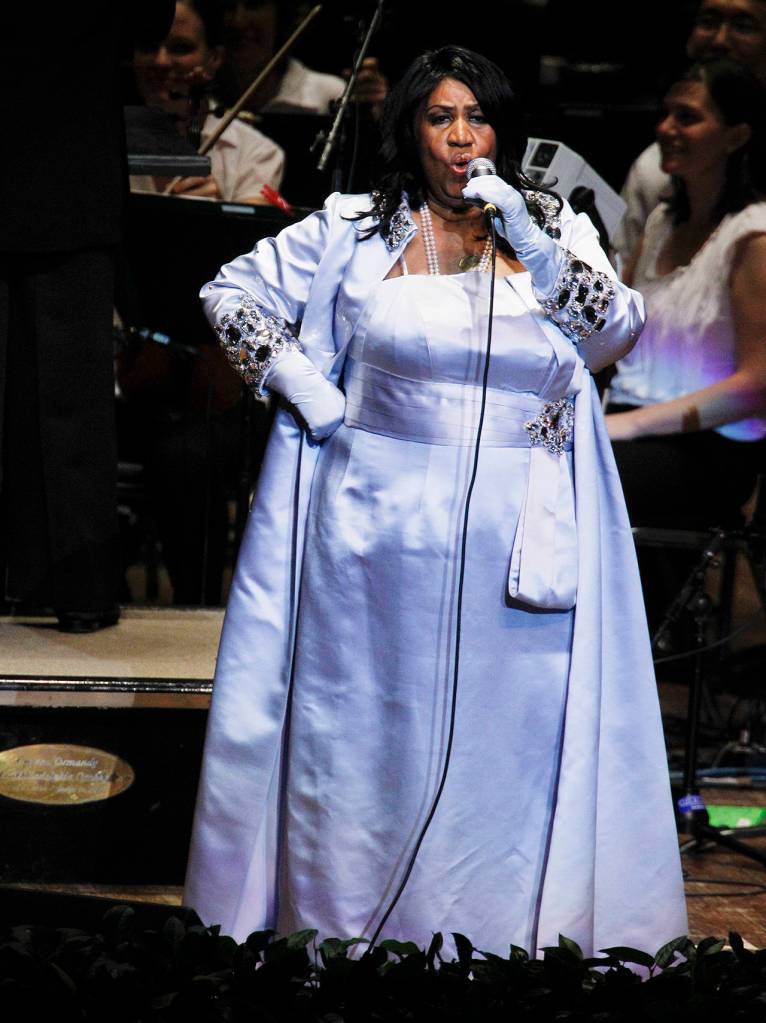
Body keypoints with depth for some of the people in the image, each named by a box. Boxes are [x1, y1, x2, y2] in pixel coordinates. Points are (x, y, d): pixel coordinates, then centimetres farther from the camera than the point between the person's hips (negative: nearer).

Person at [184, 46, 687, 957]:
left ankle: (502, 931, 14)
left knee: (512, 733, 3)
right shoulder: (356, 231, 3)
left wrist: (528, 242, -14)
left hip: (518, 540, 1)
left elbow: (618, 332, -6)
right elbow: (230, 291, 8)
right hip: (381, 529, 0)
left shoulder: (553, 227, 6)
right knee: (369, 726, 7)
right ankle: (346, 920, 19)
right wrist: (296, 381, -3)